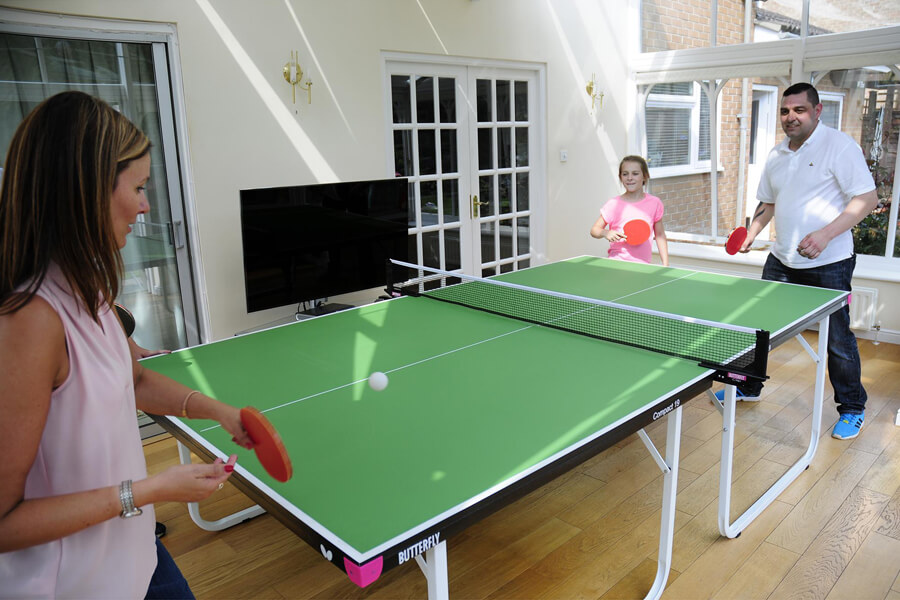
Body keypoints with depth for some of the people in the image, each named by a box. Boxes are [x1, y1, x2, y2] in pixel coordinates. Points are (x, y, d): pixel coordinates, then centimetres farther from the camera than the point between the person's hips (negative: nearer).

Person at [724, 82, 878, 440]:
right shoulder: (776, 155, 9)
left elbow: (867, 198, -15)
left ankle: (852, 409, 23)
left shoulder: (839, 146, -10)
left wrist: (825, 234, -26)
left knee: (838, 338, 3)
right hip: (782, 260, 6)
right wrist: (752, 232, 4)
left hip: (828, 264, -6)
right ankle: (749, 387, 31)